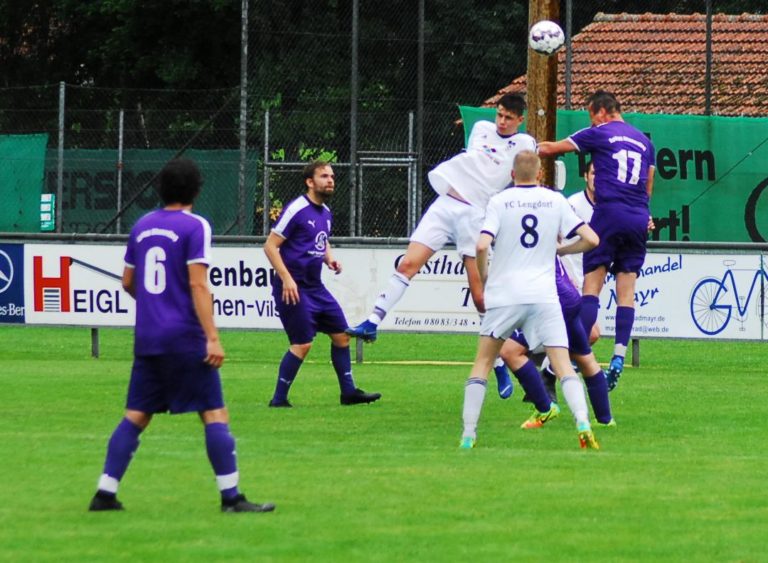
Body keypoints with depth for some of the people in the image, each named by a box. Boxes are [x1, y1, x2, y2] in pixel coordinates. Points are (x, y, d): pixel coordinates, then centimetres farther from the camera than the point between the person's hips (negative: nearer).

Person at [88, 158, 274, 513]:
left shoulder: (142, 226, 11)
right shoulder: (195, 226, -7)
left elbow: (128, 282, 19)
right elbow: (198, 284, -14)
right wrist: (212, 337, -16)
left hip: (147, 337, 6)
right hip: (185, 338, -6)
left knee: (136, 416, 10)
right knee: (215, 414, -3)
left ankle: (105, 493, 6)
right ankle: (231, 497, -7)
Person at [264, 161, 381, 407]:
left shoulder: (326, 213, 11)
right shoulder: (296, 210, -14)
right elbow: (270, 246, -14)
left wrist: (329, 258, 6)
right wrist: (286, 279, -22)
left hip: (315, 287, 9)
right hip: (294, 289, -9)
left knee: (341, 334, 10)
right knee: (302, 344, -12)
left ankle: (348, 391, 20)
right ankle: (279, 399, -2)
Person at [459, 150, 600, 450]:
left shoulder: (499, 202, 0)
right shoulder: (555, 201, 6)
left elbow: (482, 246, -12)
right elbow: (591, 239, 4)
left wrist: (483, 276, 7)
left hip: (504, 294, -1)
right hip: (544, 296, 1)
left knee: (483, 361, 12)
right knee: (562, 364, -1)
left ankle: (468, 434, 7)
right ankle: (583, 424, -21)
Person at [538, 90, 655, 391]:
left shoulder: (599, 134, 4)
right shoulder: (643, 141, 18)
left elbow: (551, 148, 12)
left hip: (609, 212, -5)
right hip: (639, 219, 5)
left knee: (592, 284, -3)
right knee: (626, 291, 3)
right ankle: (619, 358, -3)